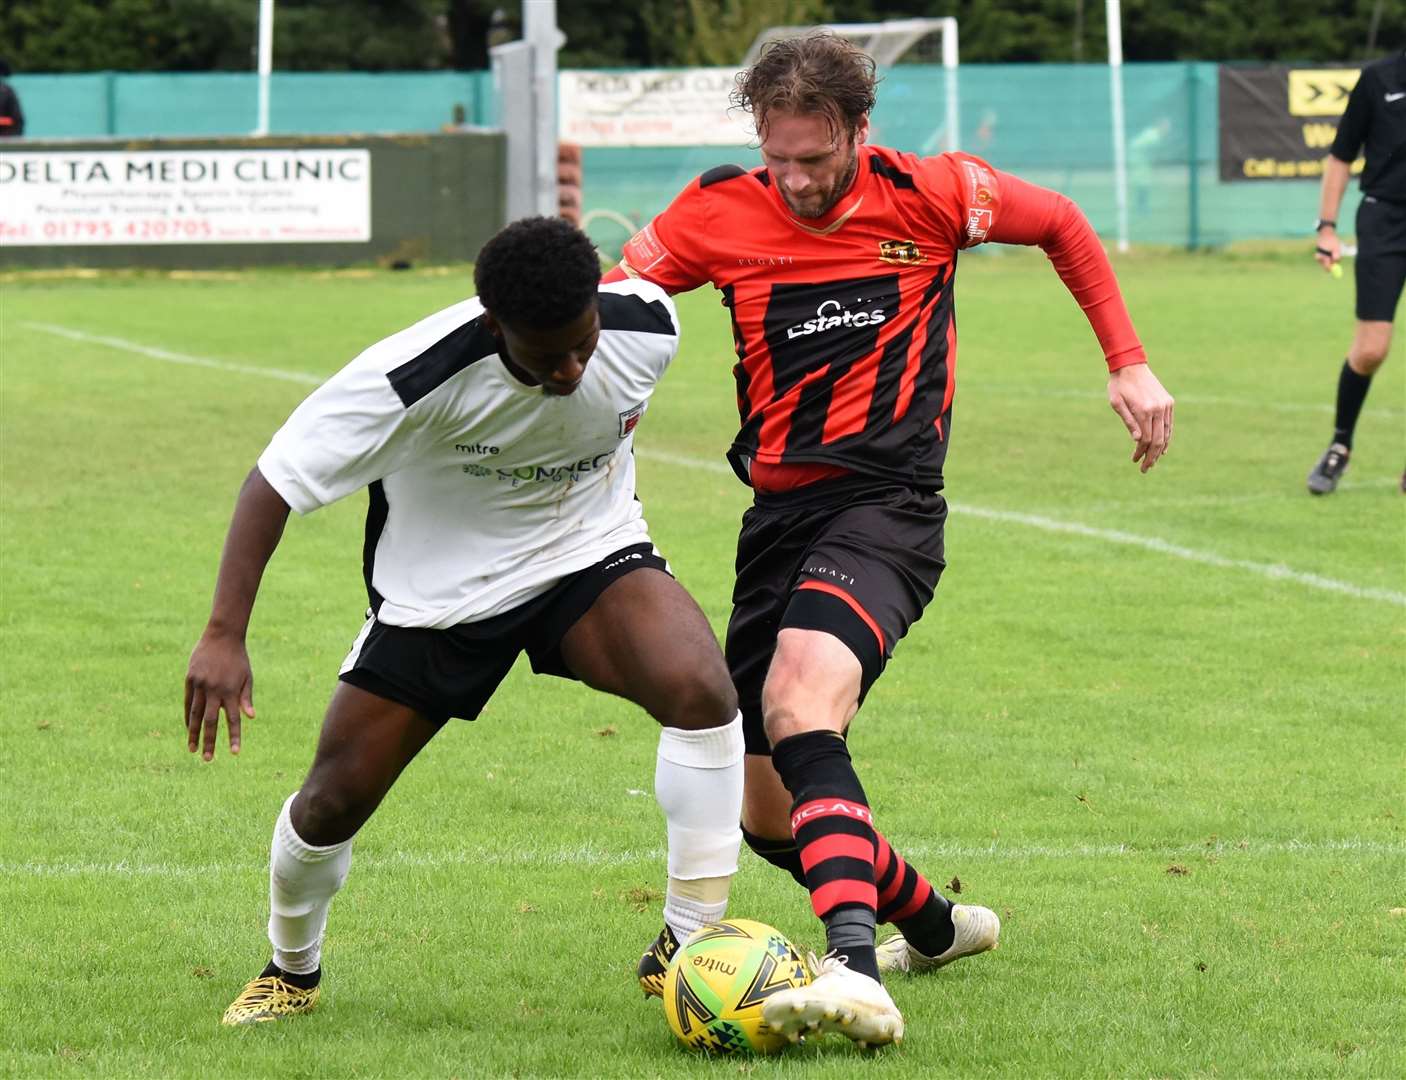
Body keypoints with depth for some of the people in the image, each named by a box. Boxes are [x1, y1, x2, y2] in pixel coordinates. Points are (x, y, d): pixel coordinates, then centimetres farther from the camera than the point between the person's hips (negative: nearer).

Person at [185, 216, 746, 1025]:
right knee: (334, 800, 1)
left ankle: (690, 950, -16)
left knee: (701, 687, -29)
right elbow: (277, 479, -25)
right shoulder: (417, 375, -32)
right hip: (439, 587, -1)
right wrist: (225, 636, -32)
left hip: (590, 556, 1)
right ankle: (293, 969, 35)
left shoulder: (648, 328, -21)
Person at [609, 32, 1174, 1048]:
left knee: (799, 705, -34)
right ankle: (933, 923, 36)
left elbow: (1063, 226, 13)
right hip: (778, 510, 5)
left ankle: (858, 973, -50)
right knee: (767, 813, 7)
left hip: (887, 502, -5)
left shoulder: (931, 194, -5)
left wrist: (1129, 365, 11)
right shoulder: (718, 213, 0)